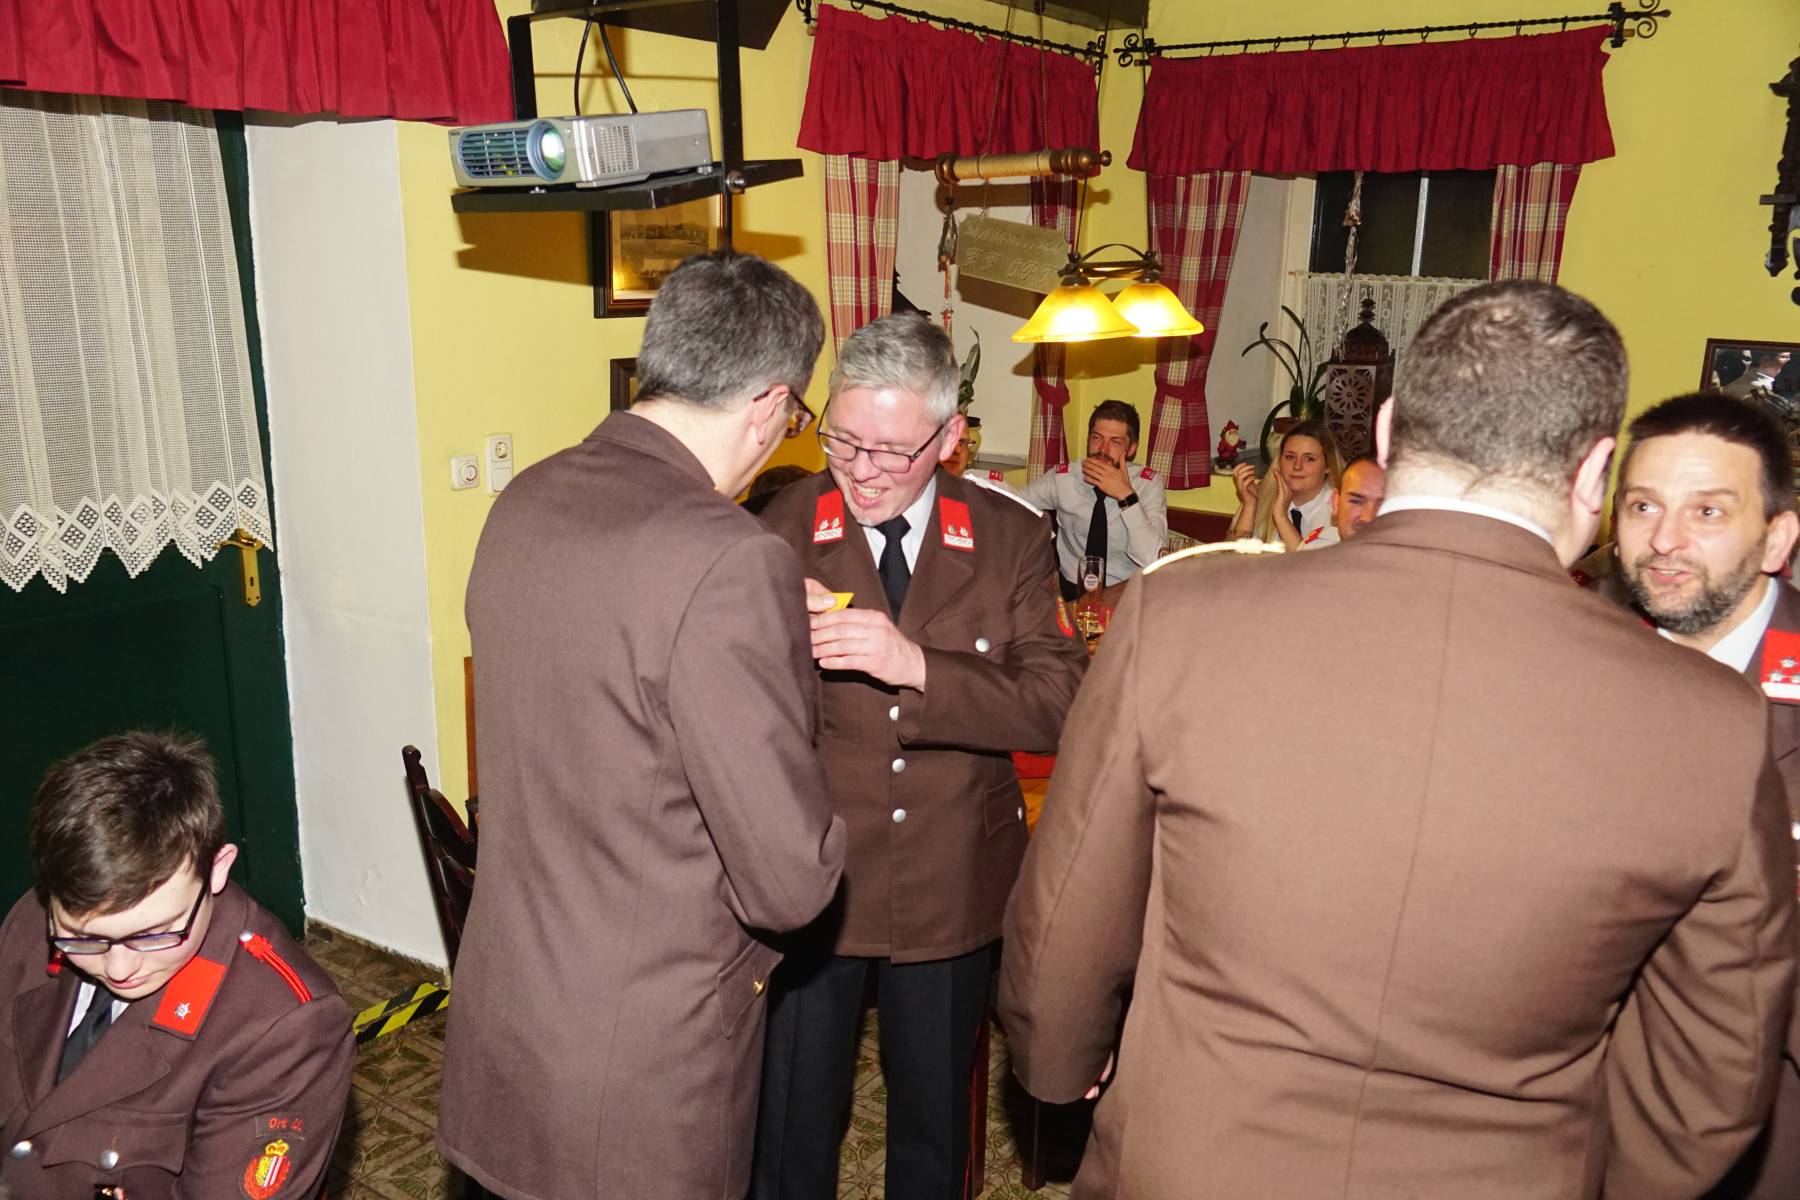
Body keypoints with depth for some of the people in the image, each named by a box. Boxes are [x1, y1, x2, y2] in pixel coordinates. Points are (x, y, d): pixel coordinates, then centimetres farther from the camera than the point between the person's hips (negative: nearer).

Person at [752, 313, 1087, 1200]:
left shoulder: (1012, 539, -6)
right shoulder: (777, 534, -7)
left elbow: (1060, 703, -17)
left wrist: (919, 665, -29)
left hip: (954, 888, 1)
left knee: (935, 1124, 22)